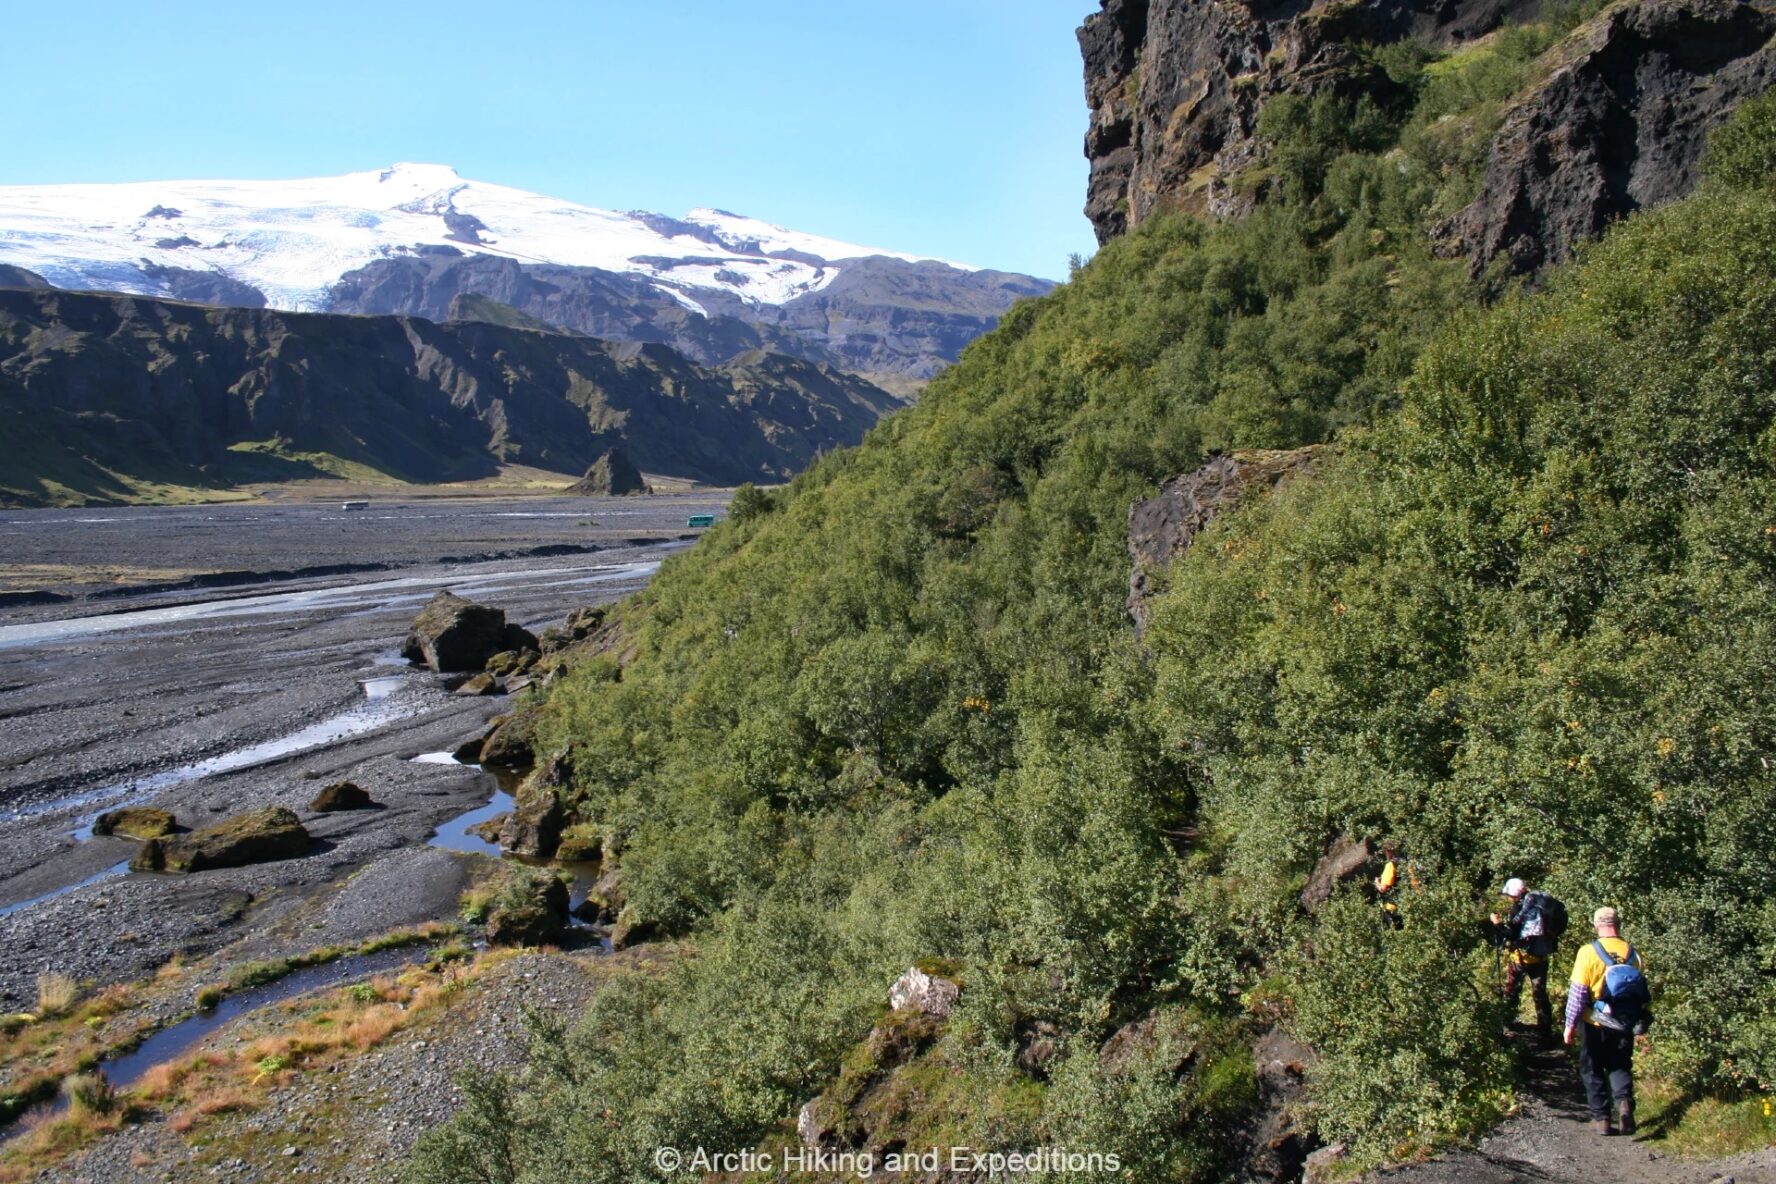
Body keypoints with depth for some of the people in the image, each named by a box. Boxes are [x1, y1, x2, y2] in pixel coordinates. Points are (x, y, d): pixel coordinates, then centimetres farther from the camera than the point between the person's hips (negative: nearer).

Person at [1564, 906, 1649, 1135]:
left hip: (1595, 1024, -3)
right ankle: (1624, 1101, -8)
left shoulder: (1589, 952, -15)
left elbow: (1577, 993, -15)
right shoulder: (1632, 953, -4)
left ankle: (1601, 1117, 12)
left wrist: (1570, 1025, -5)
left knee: (1592, 1070, 13)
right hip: (1624, 1026, 3)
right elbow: (1640, 991, 6)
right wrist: (1639, 1023, 20)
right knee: (1620, 1066, 17)